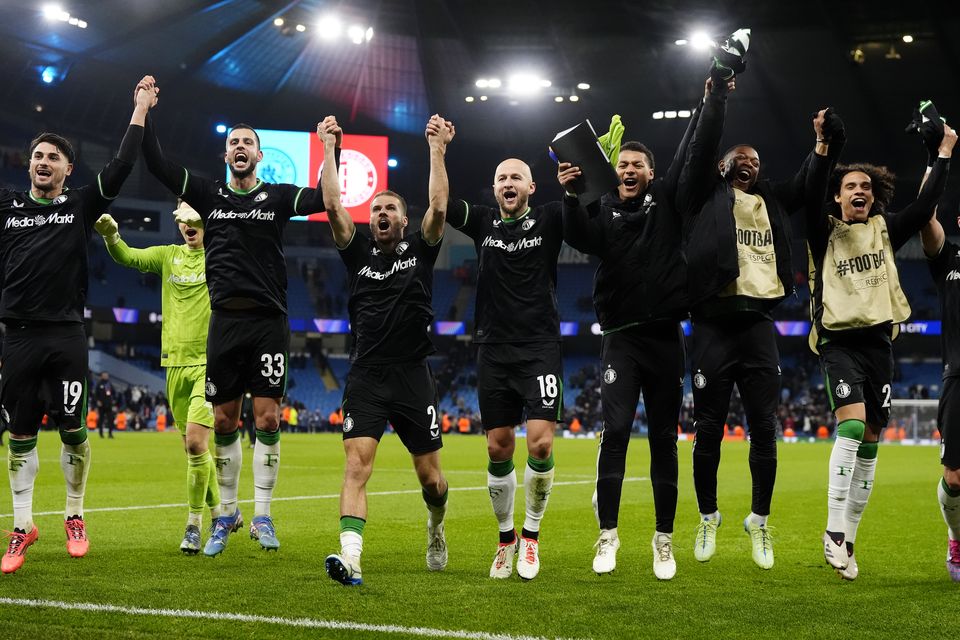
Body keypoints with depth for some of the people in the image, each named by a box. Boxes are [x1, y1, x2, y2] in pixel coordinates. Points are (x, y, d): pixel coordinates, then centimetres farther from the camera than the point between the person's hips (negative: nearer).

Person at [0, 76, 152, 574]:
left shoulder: (81, 206, 6)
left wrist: (140, 111, 2)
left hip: (65, 336, -1)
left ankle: (75, 520, 17)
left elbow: (120, 167, 1)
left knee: (72, 431, 1)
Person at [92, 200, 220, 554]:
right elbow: (128, 257, -1)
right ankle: (221, 512, 28)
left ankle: (193, 525, -3)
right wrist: (111, 236, -22)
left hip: (211, 363, -5)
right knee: (193, 448, 10)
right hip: (176, 362, 5)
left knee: (196, 442, -16)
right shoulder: (168, 255, 10)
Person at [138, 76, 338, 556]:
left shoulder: (278, 197, 5)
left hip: (269, 322, -2)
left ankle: (262, 516, 5)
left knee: (267, 418, -4)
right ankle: (227, 515, 16)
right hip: (225, 320, 2)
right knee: (223, 421, 5)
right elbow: (155, 164, 5)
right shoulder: (209, 195, 10)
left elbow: (325, 198, -9)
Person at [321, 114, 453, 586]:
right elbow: (333, 207, -2)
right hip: (366, 376, 0)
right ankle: (351, 559, -28)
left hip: (413, 376, 0)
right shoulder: (358, 252, 9)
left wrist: (437, 150, -8)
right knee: (357, 463, -18)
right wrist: (328, 149, -4)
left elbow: (438, 208, -7)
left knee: (430, 476, 7)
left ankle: (436, 529, 39)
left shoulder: (420, 250, 8)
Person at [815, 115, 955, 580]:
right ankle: (834, 533, -21)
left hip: (878, 341, 4)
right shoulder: (825, 231, 2)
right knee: (851, 424, -24)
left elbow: (925, 207, 1)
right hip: (839, 342, -4)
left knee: (869, 440, 3)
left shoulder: (885, 229, 12)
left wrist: (943, 156, 0)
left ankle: (848, 539, 10)